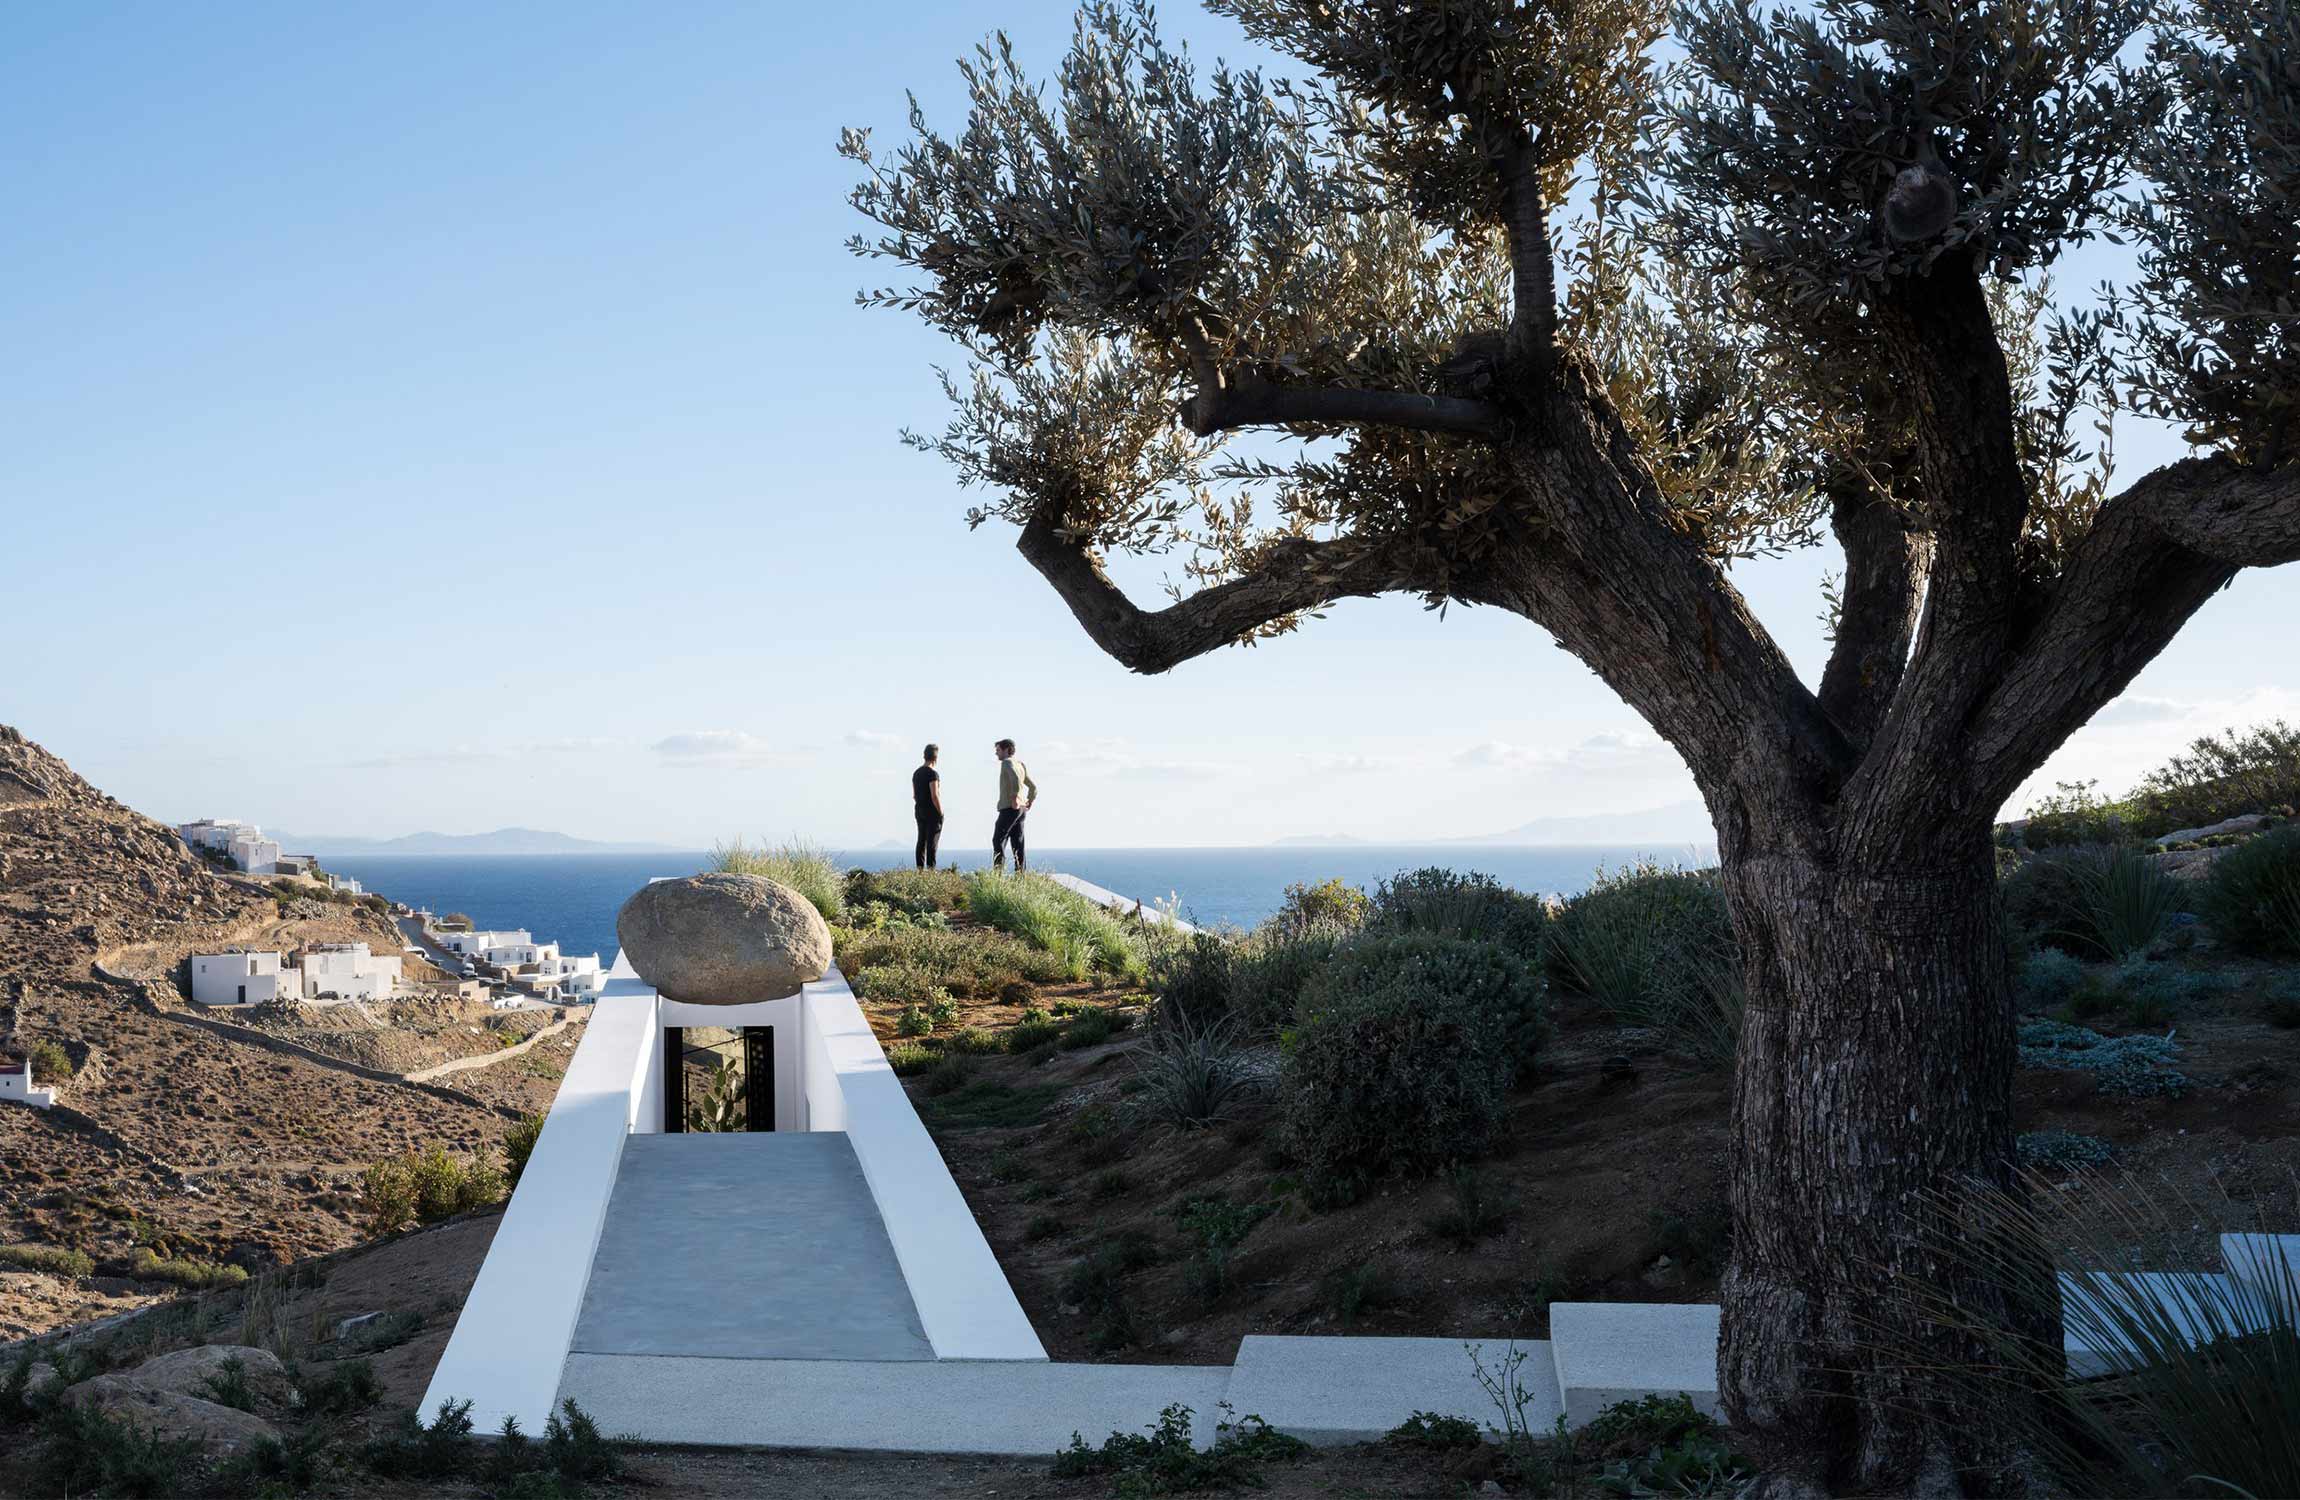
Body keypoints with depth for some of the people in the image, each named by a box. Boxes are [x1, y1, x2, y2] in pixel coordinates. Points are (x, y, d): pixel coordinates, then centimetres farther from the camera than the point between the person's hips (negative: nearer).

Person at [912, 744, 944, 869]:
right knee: (932, 841, -7)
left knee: (921, 840, 9)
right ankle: (931, 868, -9)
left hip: (919, 811, 8)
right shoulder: (932, 773, -15)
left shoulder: (916, 773, 11)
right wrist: (940, 812, -13)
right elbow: (935, 796, -19)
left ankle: (920, 868, 9)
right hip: (932, 812, -8)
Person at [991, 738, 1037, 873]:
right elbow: (1034, 787, 24)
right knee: (1017, 844, 6)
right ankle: (1020, 874, 2)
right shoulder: (1021, 766, 20)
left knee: (998, 841, -7)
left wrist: (1014, 798, -24)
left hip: (1009, 809, -9)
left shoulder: (1007, 762, -7)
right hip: (1020, 810, 9)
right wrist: (1030, 803, 21)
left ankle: (997, 872, -15)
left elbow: (1015, 779, -27)